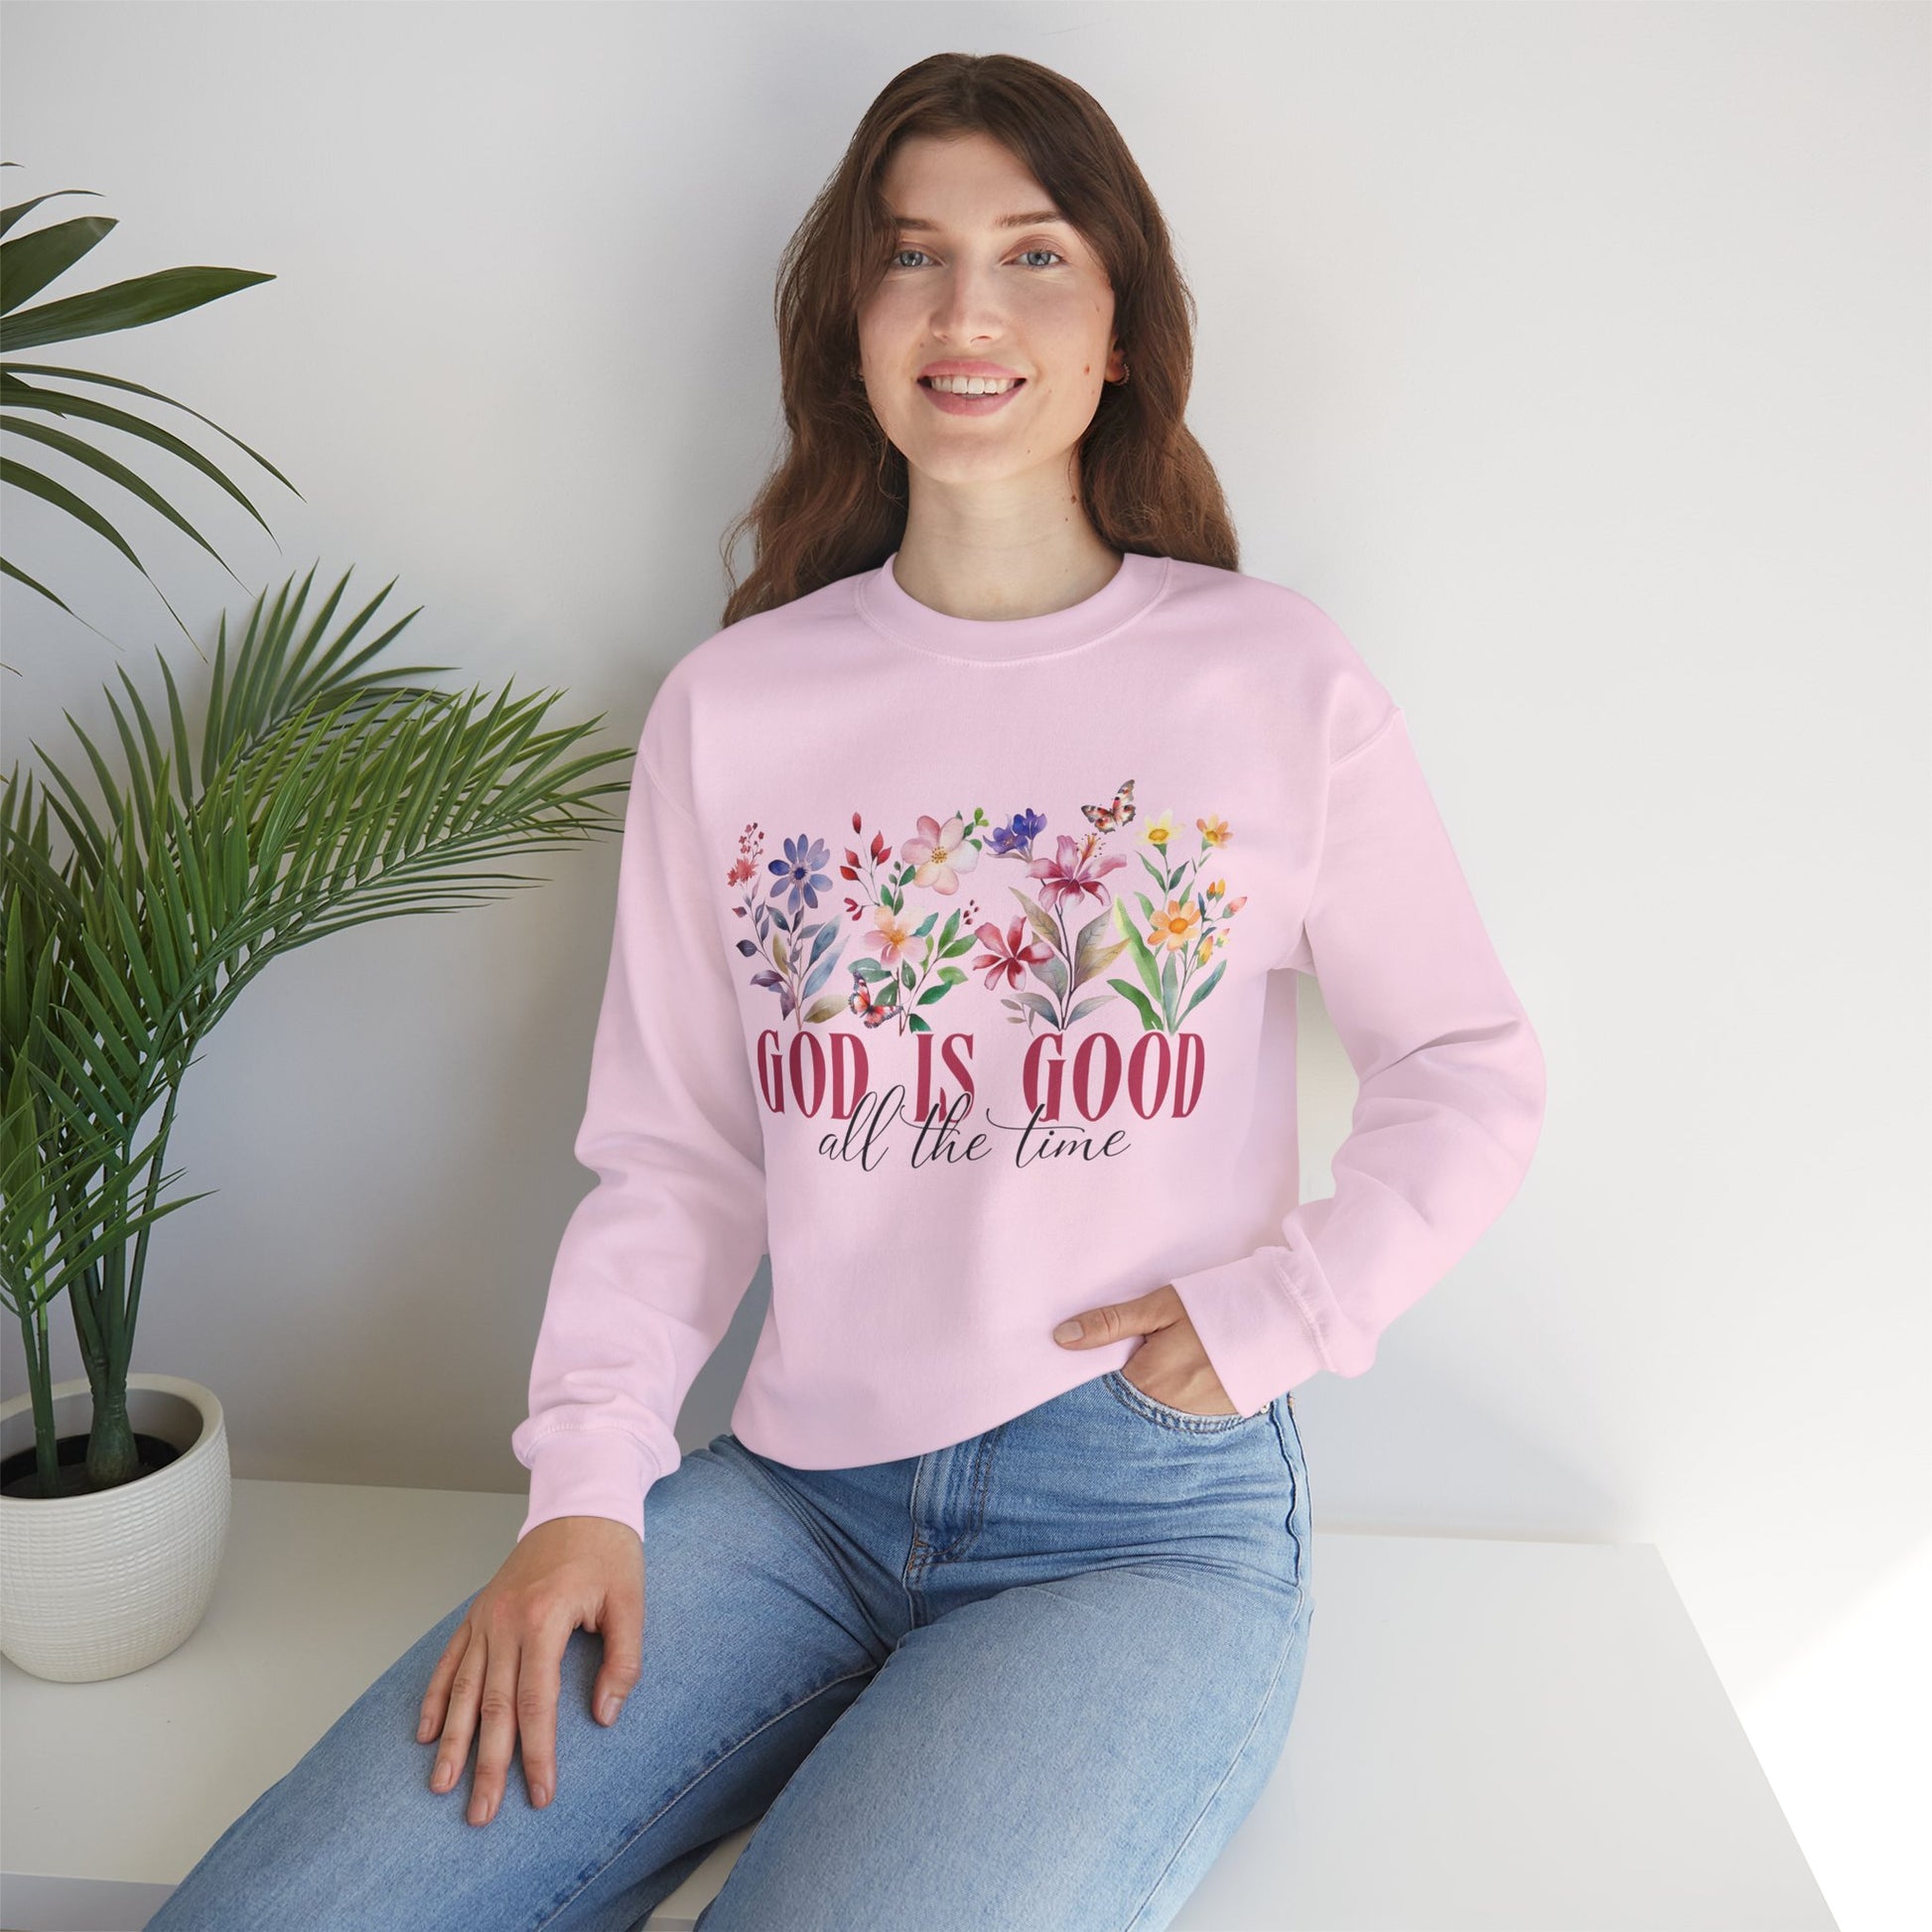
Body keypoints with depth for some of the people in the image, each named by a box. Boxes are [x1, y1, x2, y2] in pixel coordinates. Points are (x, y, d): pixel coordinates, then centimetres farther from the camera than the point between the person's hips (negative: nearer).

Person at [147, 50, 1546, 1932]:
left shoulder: (1279, 682, 0)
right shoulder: (730, 706, 5)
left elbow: (1472, 1072, 7)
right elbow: (672, 1155, 6)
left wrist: (1277, 1312, -5)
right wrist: (585, 1488, -4)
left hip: (1149, 1519, -1)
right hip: (794, 1493, 2)